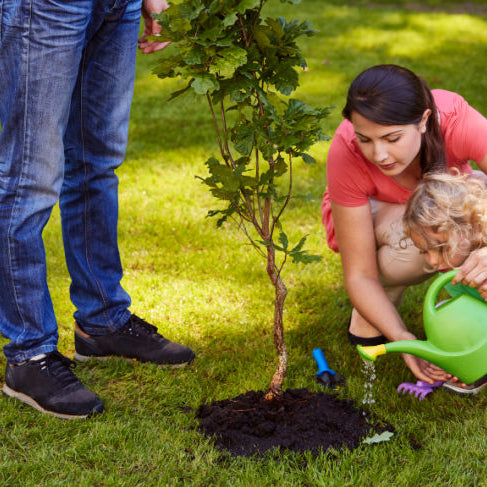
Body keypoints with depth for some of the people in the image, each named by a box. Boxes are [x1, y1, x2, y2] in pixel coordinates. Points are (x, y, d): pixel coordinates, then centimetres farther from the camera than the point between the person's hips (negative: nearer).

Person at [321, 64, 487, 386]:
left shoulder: (456, 120, -35)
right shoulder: (346, 154, -35)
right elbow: (359, 274, -30)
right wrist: (401, 337, -44)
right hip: (365, 216, -2)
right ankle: (367, 315, -7)